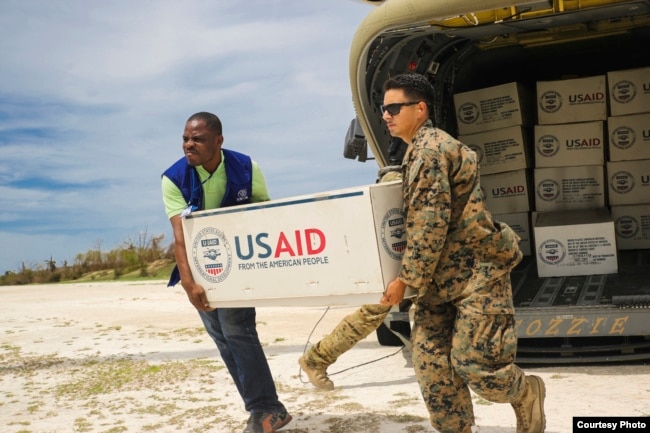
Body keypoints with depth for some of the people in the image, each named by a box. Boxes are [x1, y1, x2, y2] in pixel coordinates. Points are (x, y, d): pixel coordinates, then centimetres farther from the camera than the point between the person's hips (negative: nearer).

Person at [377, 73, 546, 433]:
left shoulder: (430, 149, -18)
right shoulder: (419, 150, 14)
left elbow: (430, 225, -22)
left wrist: (405, 279, -19)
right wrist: (415, 278, 19)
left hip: (476, 271, -9)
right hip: (442, 275, 10)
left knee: (473, 361, -8)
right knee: (430, 359, 3)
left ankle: (527, 395, 22)